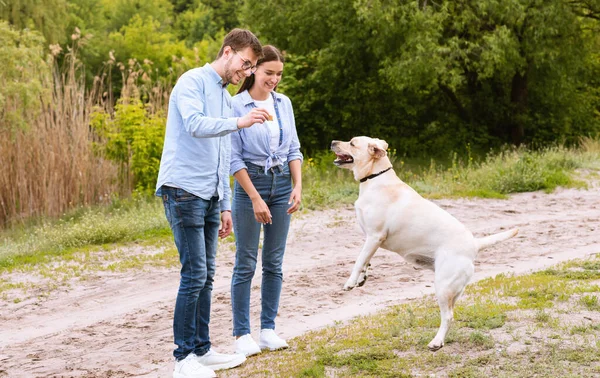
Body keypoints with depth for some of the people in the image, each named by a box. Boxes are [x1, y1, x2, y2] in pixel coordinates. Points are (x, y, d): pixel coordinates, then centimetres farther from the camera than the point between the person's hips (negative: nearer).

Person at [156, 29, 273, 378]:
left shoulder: (226, 98, 20)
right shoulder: (193, 82, -5)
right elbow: (195, 123, -25)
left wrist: (225, 205, 20)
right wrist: (239, 122, -35)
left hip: (210, 196, 8)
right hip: (185, 191, -8)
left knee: (206, 276, 10)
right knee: (194, 275, -9)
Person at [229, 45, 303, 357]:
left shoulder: (284, 104, 6)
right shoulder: (236, 106, -9)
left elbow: (294, 150, 10)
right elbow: (234, 158, -10)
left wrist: (297, 187, -3)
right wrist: (255, 198, -14)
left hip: (282, 184, 5)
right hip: (249, 184, -5)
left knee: (274, 263, 7)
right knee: (246, 263, -2)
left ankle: (268, 328, 15)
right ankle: (242, 333, 3)